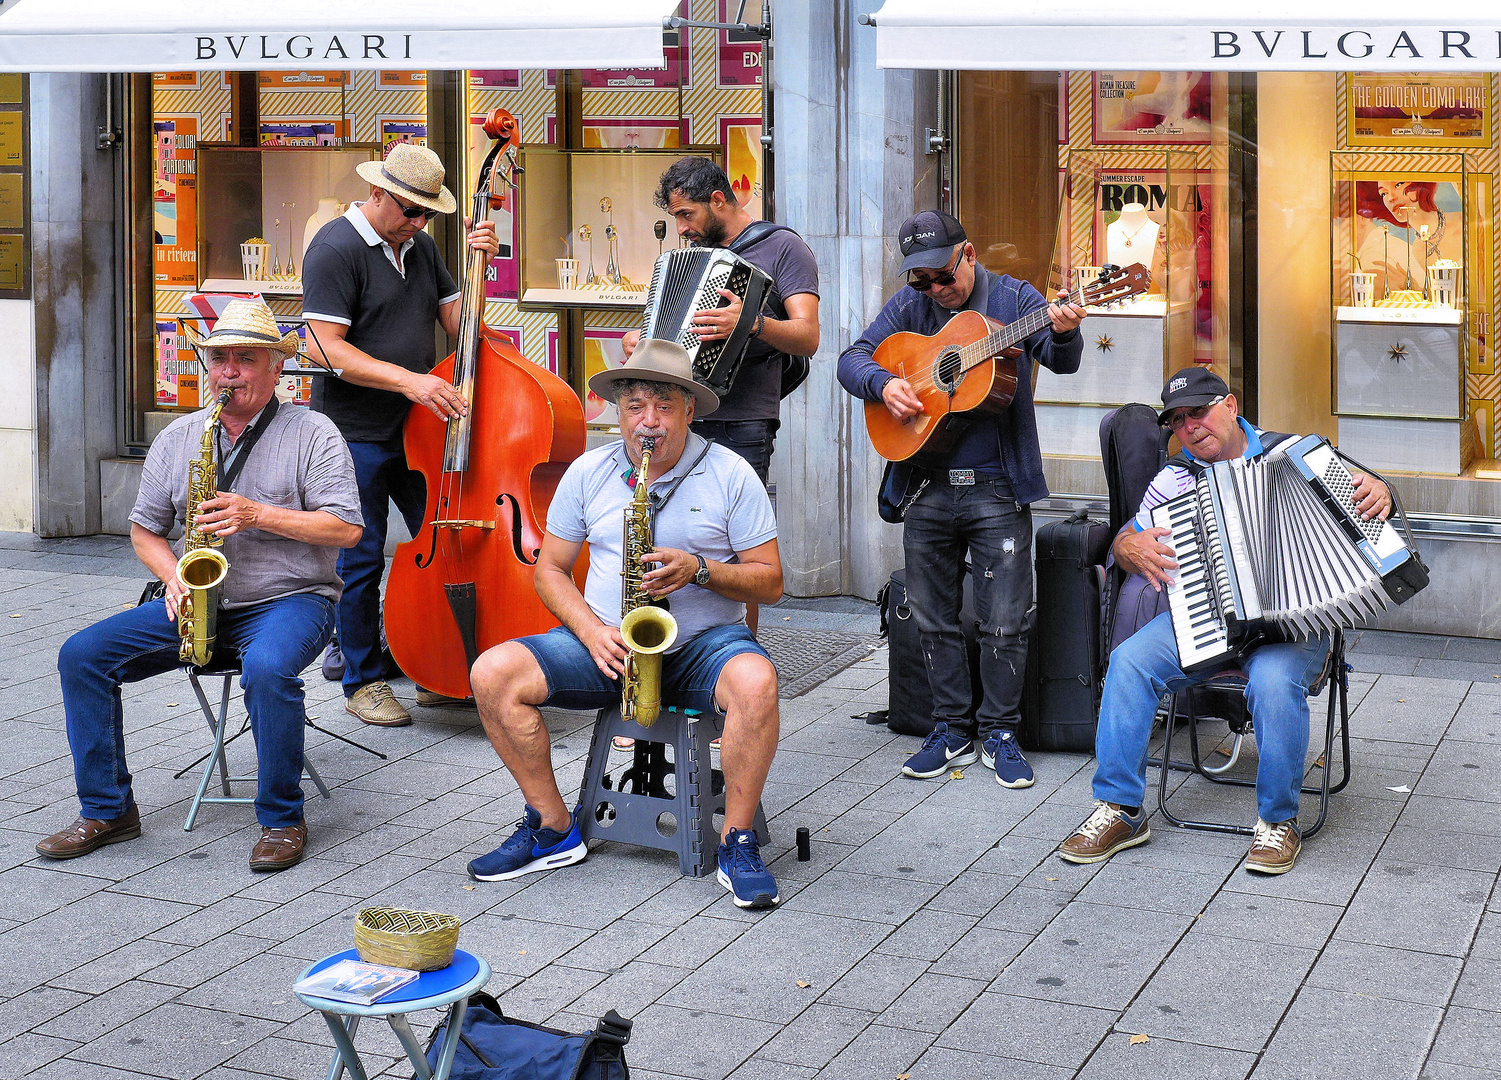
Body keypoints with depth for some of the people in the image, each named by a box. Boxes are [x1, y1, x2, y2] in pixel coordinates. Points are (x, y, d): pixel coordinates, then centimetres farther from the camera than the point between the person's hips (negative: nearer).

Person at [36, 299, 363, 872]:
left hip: (291, 600, -5)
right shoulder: (178, 438, 11)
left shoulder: (312, 433, -3)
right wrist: (175, 579, -5)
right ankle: (107, 809, -1)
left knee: (267, 668, -39)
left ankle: (282, 820, -19)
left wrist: (257, 514, -20)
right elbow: (144, 529, 16)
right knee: (82, 655, -10)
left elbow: (346, 528, -12)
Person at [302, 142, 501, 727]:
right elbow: (326, 347, -19)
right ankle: (364, 683, 14)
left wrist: (480, 263, -3)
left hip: (417, 430, 7)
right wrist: (406, 379, -27)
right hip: (357, 436, -7)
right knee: (361, 562, 0)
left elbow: (456, 322, 13)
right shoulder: (336, 249, -12)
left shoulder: (420, 246, 11)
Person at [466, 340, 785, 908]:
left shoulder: (730, 474, -2)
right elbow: (550, 570, 9)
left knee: (755, 681, -37)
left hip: (703, 641, -3)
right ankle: (554, 829, -6)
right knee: (493, 673, -19)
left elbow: (771, 583, -1)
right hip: (606, 643, 3)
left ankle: (737, 841, -20)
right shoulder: (588, 472, 6)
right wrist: (592, 631, -9)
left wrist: (699, 570, -19)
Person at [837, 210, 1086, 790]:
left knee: (1005, 622, -1)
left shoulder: (1012, 297, -1)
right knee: (933, 619, 10)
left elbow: (1061, 361, -11)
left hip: (998, 488, -3)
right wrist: (883, 383, -16)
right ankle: (953, 729, 23)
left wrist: (1062, 334, -34)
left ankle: (999, 732, 14)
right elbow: (852, 357, 4)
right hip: (926, 487, 3)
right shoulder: (909, 306, 8)